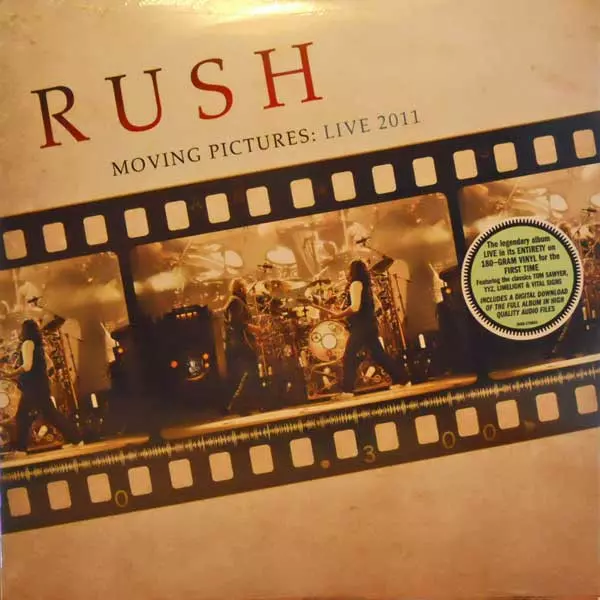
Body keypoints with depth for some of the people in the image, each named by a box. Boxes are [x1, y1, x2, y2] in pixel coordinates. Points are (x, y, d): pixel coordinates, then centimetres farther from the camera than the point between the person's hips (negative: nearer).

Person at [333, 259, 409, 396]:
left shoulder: (356, 283, -11)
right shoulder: (365, 284, 18)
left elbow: (355, 307, -22)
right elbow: (375, 304, 24)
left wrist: (339, 315, -11)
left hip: (361, 326, -9)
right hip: (369, 324, 10)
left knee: (349, 356, -8)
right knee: (378, 354, 15)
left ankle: (347, 390, -11)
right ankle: (401, 378, 17)